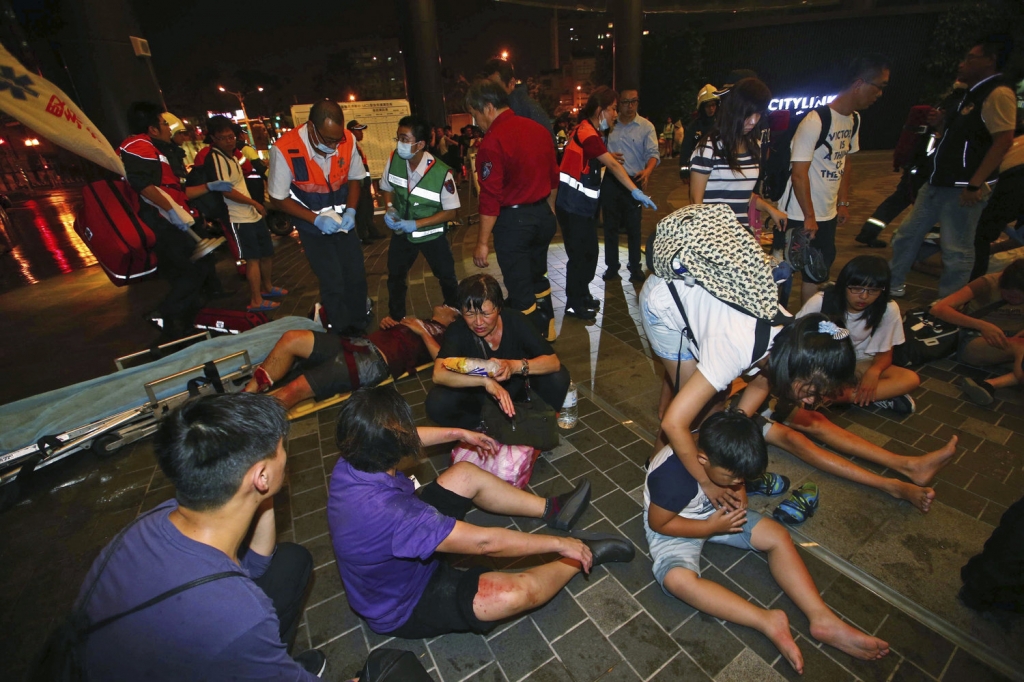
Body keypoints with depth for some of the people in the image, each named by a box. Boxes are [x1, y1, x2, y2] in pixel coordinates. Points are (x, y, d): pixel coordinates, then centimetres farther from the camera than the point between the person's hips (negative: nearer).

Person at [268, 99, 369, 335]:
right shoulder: (284, 150, -24)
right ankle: (344, 337, 16)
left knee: (356, 277, 6)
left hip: (343, 220, 3)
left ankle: (360, 328, 28)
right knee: (333, 284, -5)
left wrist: (350, 211, -13)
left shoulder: (347, 141, -16)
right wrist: (316, 219, -23)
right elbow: (278, 199, -12)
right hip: (312, 226, -3)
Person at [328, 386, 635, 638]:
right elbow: (484, 542, -35)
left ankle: (551, 510, 16)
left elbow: (407, 438, 4)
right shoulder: (386, 512, -43)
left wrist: (459, 433, 14)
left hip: (399, 555, 8)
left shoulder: (348, 465, -19)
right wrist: (560, 543, -22)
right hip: (403, 606, -8)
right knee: (519, 591, -25)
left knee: (465, 473, 2)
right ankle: (584, 554, 6)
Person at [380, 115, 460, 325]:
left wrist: (416, 224, -25)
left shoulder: (442, 173, -27)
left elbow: (451, 212, -20)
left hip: (432, 234, -4)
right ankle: (395, 315, 40)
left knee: (447, 277, 9)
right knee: (395, 276, 16)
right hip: (401, 231, 4)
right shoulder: (394, 159, -14)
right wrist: (390, 209, -15)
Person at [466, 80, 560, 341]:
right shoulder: (539, 129, 6)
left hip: (513, 220, -7)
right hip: (543, 215, 8)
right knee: (538, 278, 22)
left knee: (520, 289, 5)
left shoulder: (492, 142, -16)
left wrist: (482, 242, -14)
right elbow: (553, 176, 14)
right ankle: (547, 332, 36)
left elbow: (490, 197, -19)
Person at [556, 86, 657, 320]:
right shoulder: (588, 133, -17)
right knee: (580, 253, -2)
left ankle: (582, 295, 28)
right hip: (574, 205, -10)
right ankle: (574, 304, 10)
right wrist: (636, 191, -27)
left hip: (581, 204, 10)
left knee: (588, 252, 14)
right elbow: (613, 165, -24)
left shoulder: (587, 130, 15)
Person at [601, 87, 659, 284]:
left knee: (633, 227, 1)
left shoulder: (646, 126, 1)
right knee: (610, 226, 8)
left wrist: (647, 171, -31)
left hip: (634, 181, -2)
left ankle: (635, 268, 14)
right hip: (610, 181, 2)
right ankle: (612, 267, 20)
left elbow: (653, 153, -10)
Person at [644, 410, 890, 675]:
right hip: (673, 525, -6)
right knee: (678, 579, -33)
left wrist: (738, 497, -14)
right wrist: (711, 527, -21)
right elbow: (658, 523, -23)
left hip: (717, 511, 6)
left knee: (776, 534, -10)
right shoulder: (672, 475, -38)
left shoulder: (724, 455, -17)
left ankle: (822, 619, -9)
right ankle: (767, 621, -27)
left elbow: (736, 487, 6)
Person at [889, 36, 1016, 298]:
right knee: (907, 234, 15)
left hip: (962, 189, -10)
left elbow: (1004, 140, -20)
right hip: (938, 183, 10)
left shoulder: (998, 94, -12)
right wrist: (943, 122, 8)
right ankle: (893, 285, 27)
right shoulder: (973, 94, 19)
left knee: (956, 251, -2)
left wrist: (975, 184, -25)